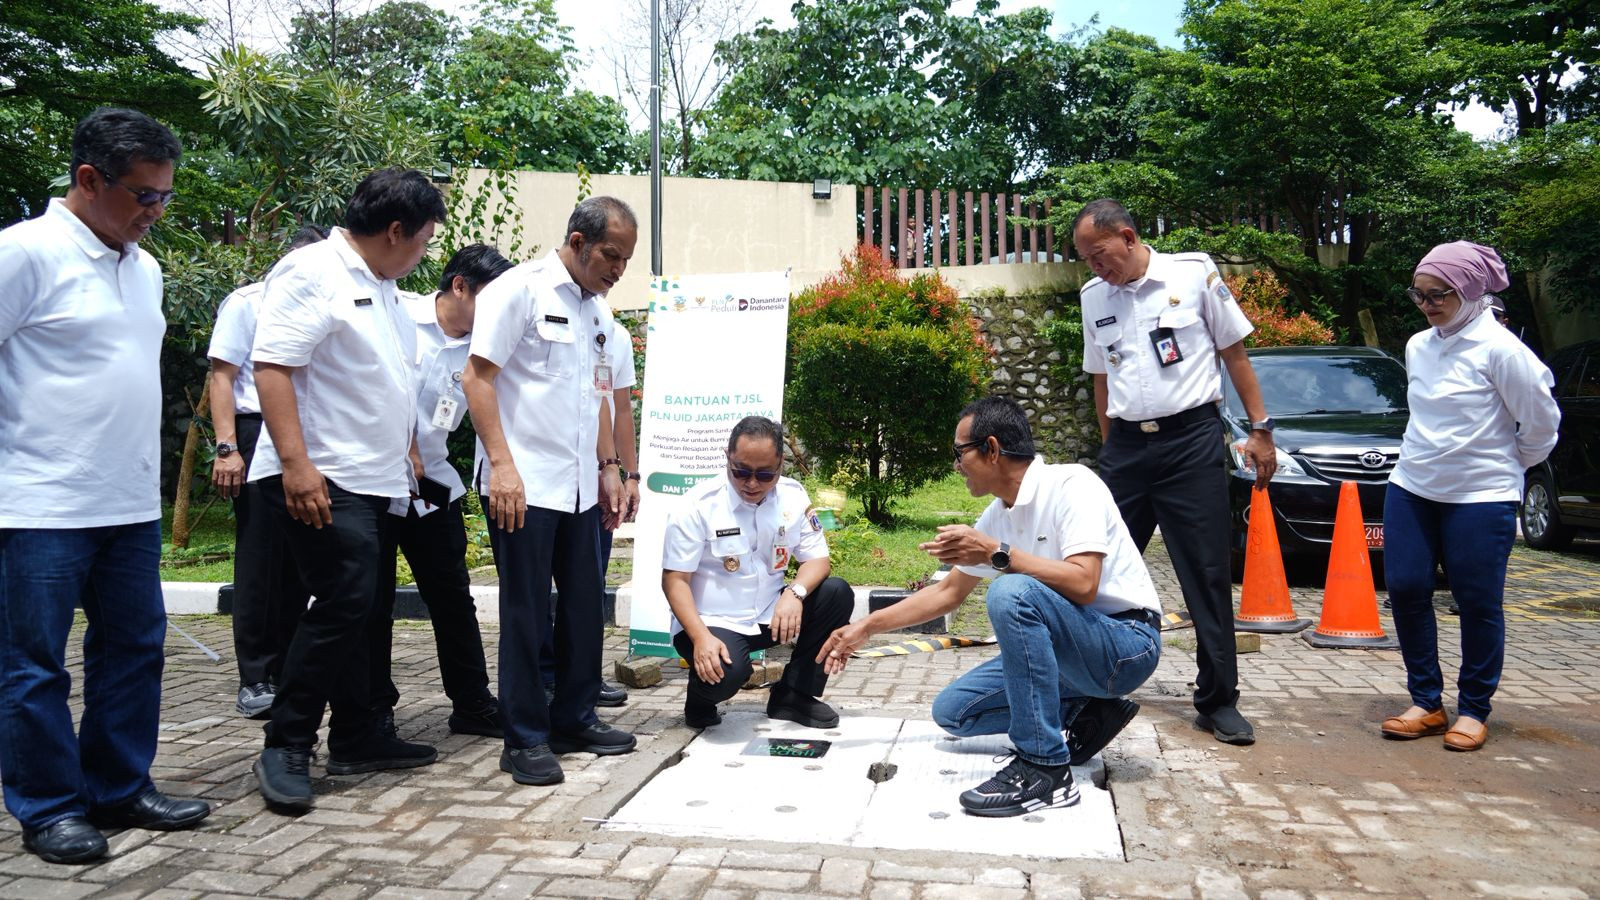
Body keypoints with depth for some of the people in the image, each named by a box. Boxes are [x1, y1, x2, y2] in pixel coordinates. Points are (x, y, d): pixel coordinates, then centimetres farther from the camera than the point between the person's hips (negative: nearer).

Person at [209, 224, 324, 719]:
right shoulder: (248, 302, 2)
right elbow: (222, 376, -3)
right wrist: (226, 447, -13)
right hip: (260, 435, -5)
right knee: (259, 561, -2)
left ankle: (286, 673, 16)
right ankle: (255, 681, 4)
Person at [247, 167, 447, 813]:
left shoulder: (381, 287, 18)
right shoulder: (312, 273, -11)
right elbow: (272, 368, -19)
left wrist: (405, 455, 26)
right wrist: (295, 464, -26)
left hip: (374, 483, 10)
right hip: (321, 481, -10)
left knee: (352, 611, 13)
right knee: (343, 604, -12)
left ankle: (356, 739, 21)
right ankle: (285, 750, 0)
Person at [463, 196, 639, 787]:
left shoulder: (598, 309, 15)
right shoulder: (519, 290, -8)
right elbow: (477, 378, -13)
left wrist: (608, 466, 17)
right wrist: (501, 464, -19)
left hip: (579, 487, 8)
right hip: (522, 484, -8)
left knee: (584, 605, 12)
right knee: (526, 612, 0)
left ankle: (575, 719, 26)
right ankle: (525, 738, 11)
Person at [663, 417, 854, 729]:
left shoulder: (793, 496, -3)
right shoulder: (698, 505, -15)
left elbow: (817, 559, -2)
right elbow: (674, 580, -14)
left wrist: (795, 593, -25)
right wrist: (701, 637, -28)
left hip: (771, 615, 5)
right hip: (712, 622, -5)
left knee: (838, 595, -15)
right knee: (725, 674, -35)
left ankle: (793, 694, -1)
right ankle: (701, 698, 5)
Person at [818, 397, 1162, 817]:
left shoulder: (1070, 485, -18)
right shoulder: (996, 517, 6)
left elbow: (1082, 585, -30)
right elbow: (948, 592, 15)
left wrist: (998, 553, -30)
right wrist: (867, 627, 14)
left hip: (1127, 643, -8)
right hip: (1065, 646, 8)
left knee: (1012, 592, -34)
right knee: (952, 709, 3)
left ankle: (1045, 769, -26)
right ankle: (1086, 716, 6)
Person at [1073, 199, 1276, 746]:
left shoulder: (1194, 273, -3)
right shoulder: (1093, 296, 9)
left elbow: (1234, 353, 3)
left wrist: (1260, 429, 0)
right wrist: (1111, 449, 14)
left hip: (1191, 438, -3)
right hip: (1125, 445, 4)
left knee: (1207, 572, 0)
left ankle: (1218, 700, 10)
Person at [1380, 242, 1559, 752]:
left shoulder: (1499, 348, -13)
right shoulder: (1418, 346, 6)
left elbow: (1542, 421, -5)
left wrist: (1508, 464, 8)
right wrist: (1432, 458, 14)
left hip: (1482, 497, -6)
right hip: (1411, 489, 6)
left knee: (1478, 604, 3)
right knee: (1406, 590, 2)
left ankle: (1473, 711, 18)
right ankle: (1427, 704, 15)